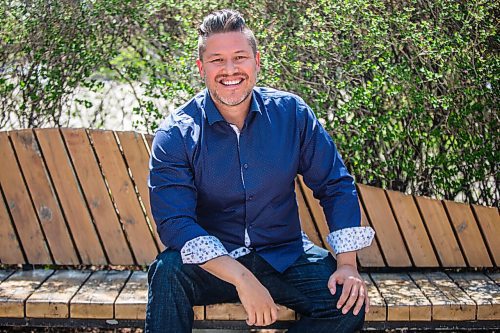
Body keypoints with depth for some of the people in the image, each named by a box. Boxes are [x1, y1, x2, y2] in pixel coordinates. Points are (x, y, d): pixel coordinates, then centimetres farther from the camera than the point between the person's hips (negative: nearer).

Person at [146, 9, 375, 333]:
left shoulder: (292, 113, -4)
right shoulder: (175, 135, -11)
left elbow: (335, 185, 2)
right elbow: (175, 222, -20)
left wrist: (347, 264, -10)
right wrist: (242, 278, -32)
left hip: (284, 256, 3)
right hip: (213, 263, -2)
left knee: (350, 303, -21)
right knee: (168, 270, -33)